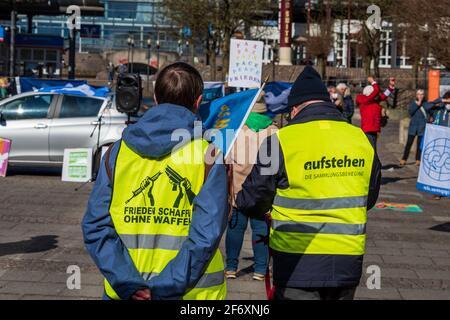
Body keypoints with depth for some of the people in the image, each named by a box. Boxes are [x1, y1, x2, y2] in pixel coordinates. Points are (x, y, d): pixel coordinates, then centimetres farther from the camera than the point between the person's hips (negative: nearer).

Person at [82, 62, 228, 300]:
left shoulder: (118, 151, 0)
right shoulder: (208, 156, -7)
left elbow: (95, 226, -8)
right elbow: (207, 233, -17)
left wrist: (127, 283, -12)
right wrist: (164, 288, -15)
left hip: (125, 291, 2)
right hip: (192, 292, -2)